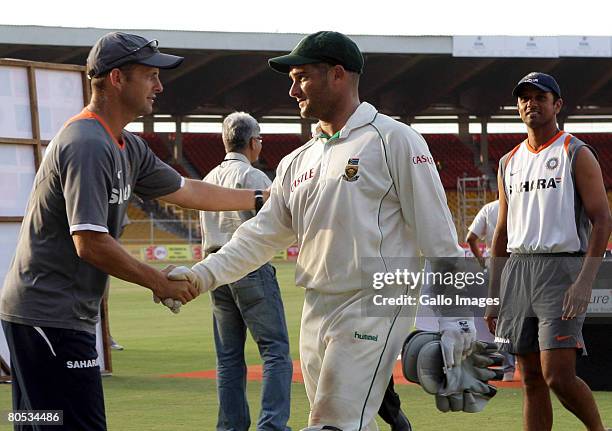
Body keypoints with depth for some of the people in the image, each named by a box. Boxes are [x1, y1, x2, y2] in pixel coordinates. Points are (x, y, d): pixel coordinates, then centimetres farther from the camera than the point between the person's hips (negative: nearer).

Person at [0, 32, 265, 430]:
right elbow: (90, 243, -24)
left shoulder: (129, 148, 14)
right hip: (51, 317, -11)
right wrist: (160, 283, -15)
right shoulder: (88, 145, -18)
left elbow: (185, 191, 28)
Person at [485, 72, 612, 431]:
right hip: (517, 270, 6)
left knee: (559, 376, -15)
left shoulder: (577, 155, -1)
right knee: (532, 380, 6)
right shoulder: (510, 162, 17)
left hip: (561, 268, -6)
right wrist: (494, 294, 16)